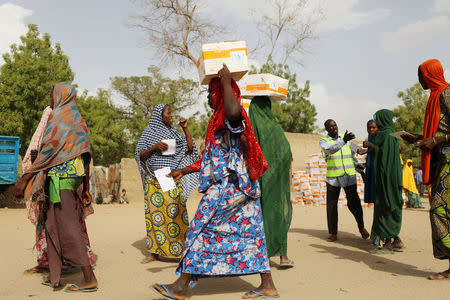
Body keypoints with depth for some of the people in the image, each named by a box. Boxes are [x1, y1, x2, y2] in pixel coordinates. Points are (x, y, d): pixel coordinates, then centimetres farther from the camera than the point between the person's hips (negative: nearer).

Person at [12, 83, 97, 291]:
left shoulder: (59, 115, -8)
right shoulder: (78, 119, 18)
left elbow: (48, 149, -17)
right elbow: (86, 155, 16)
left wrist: (25, 179, -16)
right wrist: (85, 187, 20)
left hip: (60, 174, -9)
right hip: (74, 173, 9)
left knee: (67, 226, -7)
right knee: (52, 225, 16)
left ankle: (89, 278, -7)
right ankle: (54, 276, 21)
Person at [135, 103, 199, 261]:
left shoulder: (173, 132, 13)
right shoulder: (149, 132, 5)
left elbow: (190, 148, 9)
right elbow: (139, 155, 0)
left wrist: (185, 128, 3)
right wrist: (154, 147, -16)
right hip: (155, 180, -2)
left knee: (176, 211, -3)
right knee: (155, 213, 0)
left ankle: (179, 249, 2)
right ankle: (155, 251, 8)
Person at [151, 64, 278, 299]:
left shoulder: (232, 119, -10)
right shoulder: (220, 121, 21)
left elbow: (234, 112, -39)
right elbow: (211, 159, 26)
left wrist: (226, 82, -25)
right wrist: (183, 171, 28)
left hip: (229, 186, -10)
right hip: (238, 186, 10)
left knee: (202, 229, -5)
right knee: (249, 232, 9)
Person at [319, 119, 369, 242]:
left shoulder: (345, 137, 9)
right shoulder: (323, 141, -2)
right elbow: (330, 150, -25)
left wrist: (357, 164, 5)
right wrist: (344, 140, -38)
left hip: (349, 176, 2)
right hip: (333, 177, -1)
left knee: (353, 203, -1)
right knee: (331, 205, 0)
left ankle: (361, 227, 22)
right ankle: (333, 233, 11)